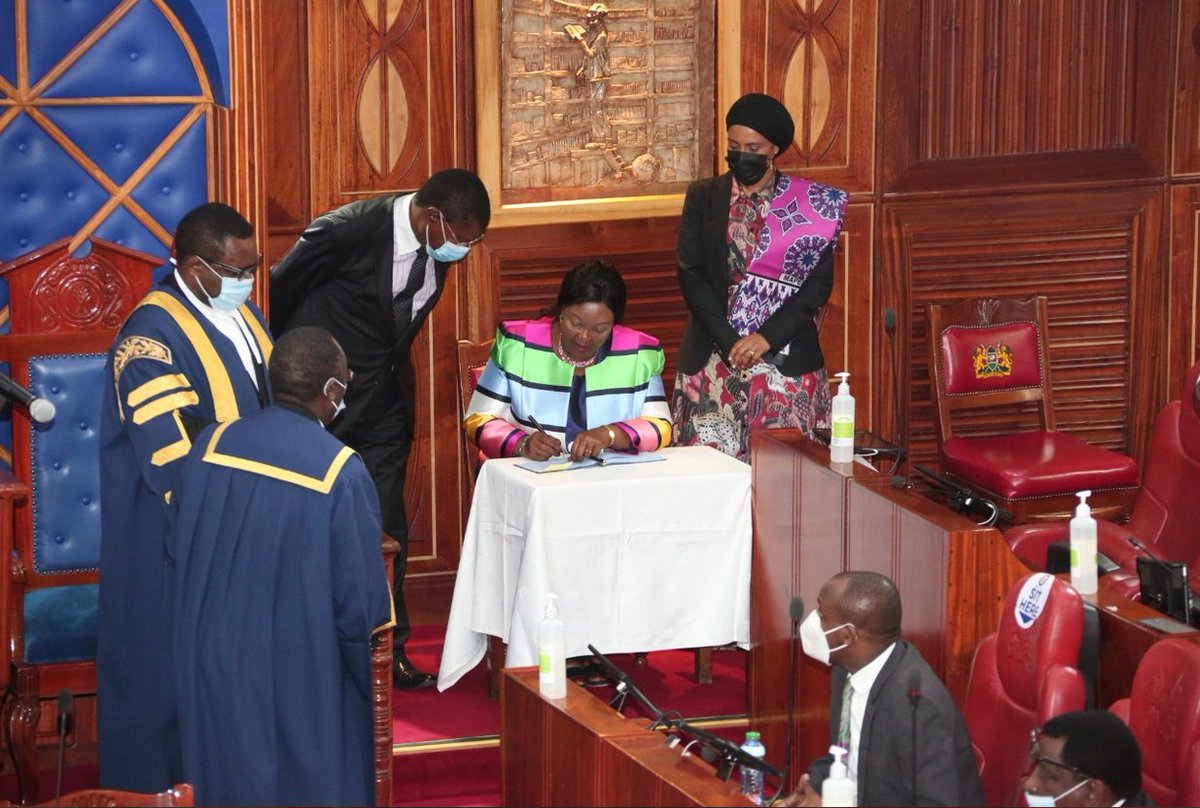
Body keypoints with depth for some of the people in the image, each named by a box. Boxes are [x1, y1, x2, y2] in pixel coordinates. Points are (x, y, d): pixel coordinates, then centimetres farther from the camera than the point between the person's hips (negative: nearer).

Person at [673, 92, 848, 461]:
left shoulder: (811, 204, 4)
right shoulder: (703, 197, 8)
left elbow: (819, 282, 0)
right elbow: (691, 274, 1)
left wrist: (766, 338, -11)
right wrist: (731, 343, -11)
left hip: (786, 359, -1)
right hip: (714, 358, 1)